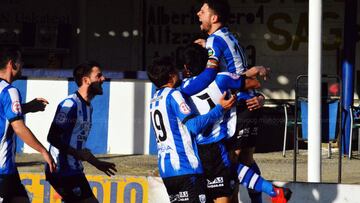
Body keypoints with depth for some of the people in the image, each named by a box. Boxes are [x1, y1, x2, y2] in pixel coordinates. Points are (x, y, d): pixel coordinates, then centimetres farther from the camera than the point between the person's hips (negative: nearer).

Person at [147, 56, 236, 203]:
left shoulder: (155, 99, 17)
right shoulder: (173, 95, -10)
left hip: (165, 169, 8)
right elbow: (194, 125, -19)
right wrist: (220, 108, -12)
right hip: (184, 168, -8)